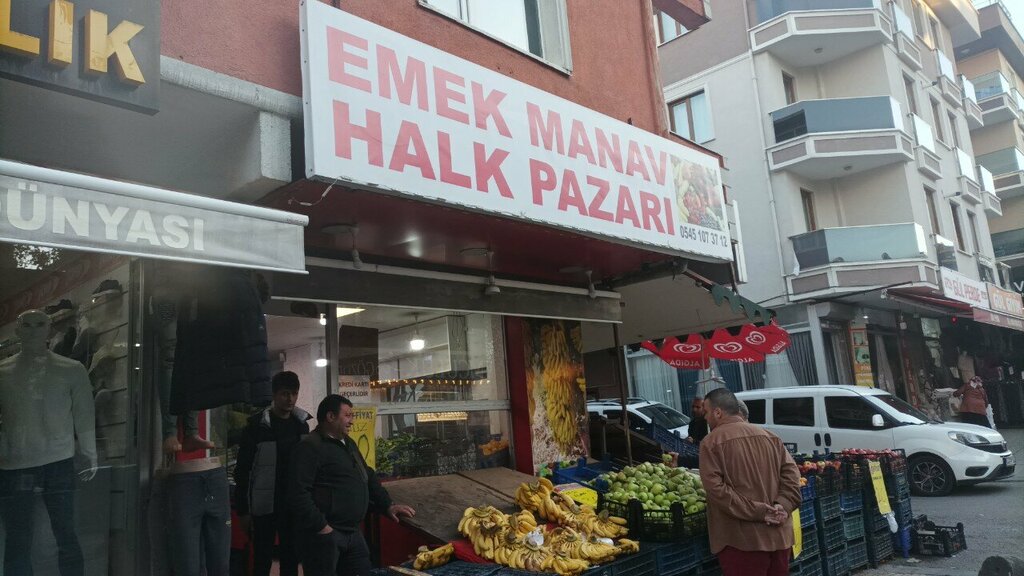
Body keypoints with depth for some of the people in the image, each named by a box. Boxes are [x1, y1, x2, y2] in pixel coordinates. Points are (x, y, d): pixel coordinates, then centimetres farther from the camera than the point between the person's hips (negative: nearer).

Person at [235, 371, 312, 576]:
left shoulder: (302, 425, 5)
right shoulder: (257, 425, -9)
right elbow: (242, 470, -7)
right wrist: (242, 509, -8)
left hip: (294, 506, 4)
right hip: (264, 506, -4)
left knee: (291, 558, 11)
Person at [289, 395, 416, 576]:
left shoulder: (348, 444, 17)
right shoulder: (310, 447, -14)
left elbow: (368, 477, 25)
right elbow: (298, 493, -22)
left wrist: (388, 505, 17)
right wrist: (320, 527, -23)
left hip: (352, 533, 9)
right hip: (324, 534, -9)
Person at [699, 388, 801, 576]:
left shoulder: (711, 442, -5)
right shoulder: (770, 437, 13)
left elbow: (716, 489, -15)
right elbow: (791, 473, 4)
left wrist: (756, 512, -15)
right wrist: (782, 506, -6)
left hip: (742, 539, -6)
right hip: (778, 534, 6)